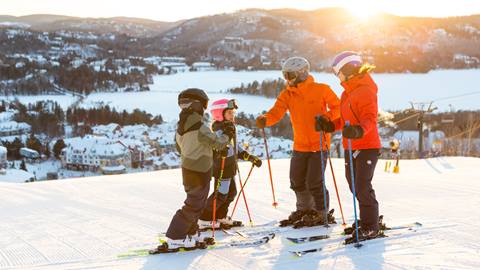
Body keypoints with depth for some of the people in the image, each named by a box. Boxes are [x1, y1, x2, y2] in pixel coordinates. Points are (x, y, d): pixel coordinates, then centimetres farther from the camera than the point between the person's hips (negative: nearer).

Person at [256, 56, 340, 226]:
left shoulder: (321, 90, -9)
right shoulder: (287, 95, 1)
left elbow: (337, 107, -3)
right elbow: (276, 112, -11)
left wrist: (326, 117, -22)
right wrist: (265, 120, -32)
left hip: (319, 144, -5)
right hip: (300, 146, 5)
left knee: (314, 183, -4)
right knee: (297, 181, 13)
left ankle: (321, 213, 17)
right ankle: (304, 209, 36)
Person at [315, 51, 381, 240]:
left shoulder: (365, 90, -14)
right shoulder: (349, 91, 17)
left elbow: (370, 119, -25)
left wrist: (359, 131, -43)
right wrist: (329, 126, 11)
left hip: (367, 146, -10)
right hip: (351, 147, 10)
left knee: (362, 186, -12)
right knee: (354, 185, 15)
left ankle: (370, 227, -2)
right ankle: (368, 220, 29)